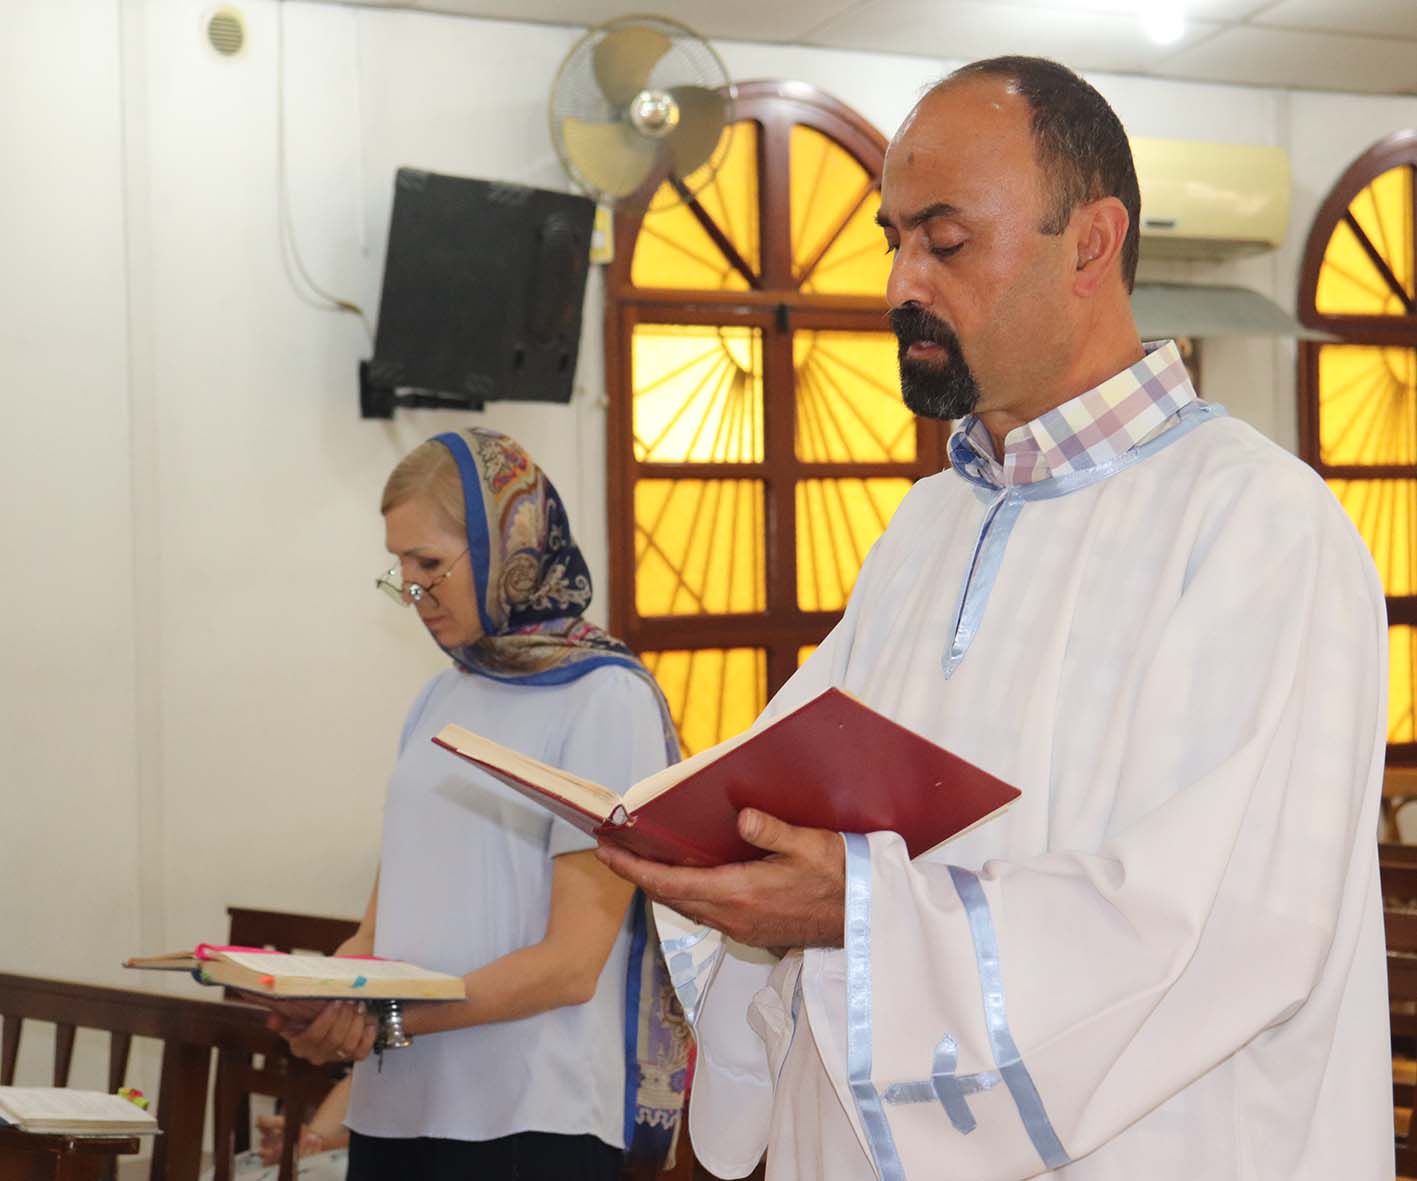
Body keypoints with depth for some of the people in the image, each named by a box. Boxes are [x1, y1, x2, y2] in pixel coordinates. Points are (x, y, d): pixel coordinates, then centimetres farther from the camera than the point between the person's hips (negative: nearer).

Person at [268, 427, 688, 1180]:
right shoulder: (439, 702, 12)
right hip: (395, 1111, 6)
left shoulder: (606, 700, -8)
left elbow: (571, 964, -13)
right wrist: (331, 996, -10)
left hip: (530, 1120, -6)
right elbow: (385, 923, 11)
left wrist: (389, 1017, -20)